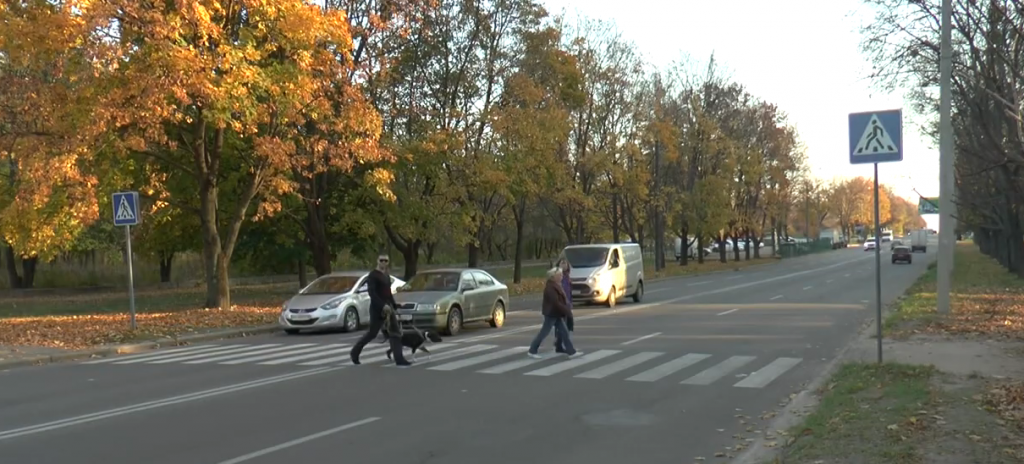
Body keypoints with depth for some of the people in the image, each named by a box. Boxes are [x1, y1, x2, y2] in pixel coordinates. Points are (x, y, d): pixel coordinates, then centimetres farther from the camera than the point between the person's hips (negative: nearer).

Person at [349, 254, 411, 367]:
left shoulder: (387, 275, 15)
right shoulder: (373, 275, -10)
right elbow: (371, 292, -21)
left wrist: (394, 305, 16)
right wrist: (382, 305, -28)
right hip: (377, 309, -7)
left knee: (395, 333, -3)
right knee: (372, 333, 2)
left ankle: (399, 359, -6)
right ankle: (355, 352, 22)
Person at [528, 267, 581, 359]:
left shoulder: (556, 285, 11)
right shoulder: (550, 287, -21)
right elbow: (556, 302, -26)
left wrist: (565, 310, 9)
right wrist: (566, 310, -21)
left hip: (556, 314, 10)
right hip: (551, 314, -10)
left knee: (564, 332, 8)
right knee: (544, 332, -2)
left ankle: (571, 352, 10)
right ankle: (532, 351, 8)